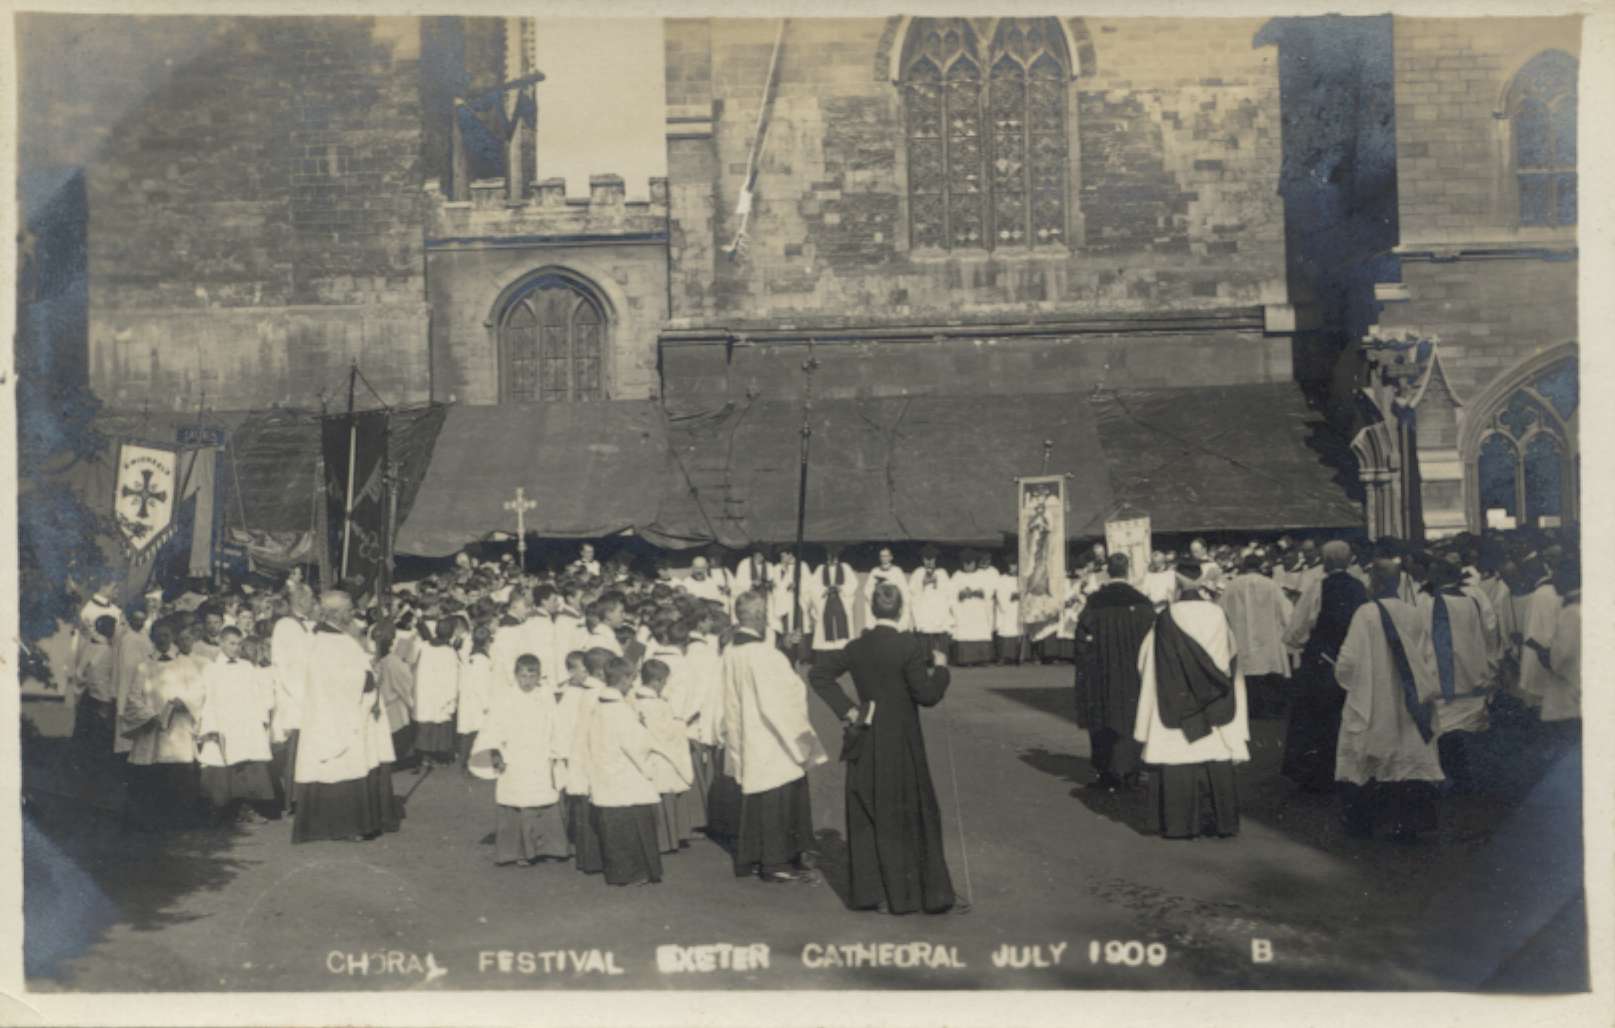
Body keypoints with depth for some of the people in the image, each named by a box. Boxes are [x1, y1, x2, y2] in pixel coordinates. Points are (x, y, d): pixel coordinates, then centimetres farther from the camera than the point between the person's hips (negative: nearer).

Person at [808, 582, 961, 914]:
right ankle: (933, 894, 13)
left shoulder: (857, 647, 1)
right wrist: (939, 668, 3)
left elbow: (818, 674, 6)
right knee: (912, 817, 5)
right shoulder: (908, 645, -15)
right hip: (901, 743, -4)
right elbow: (927, 695, -14)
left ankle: (870, 892, 17)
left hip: (866, 743, 4)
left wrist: (847, 710, 4)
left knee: (867, 816, 13)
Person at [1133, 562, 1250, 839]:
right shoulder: (1218, 616, -1)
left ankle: (1182, 823, 3)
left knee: (1178, 762, 2)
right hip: (1215, 710, 3)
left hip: (1178, 708, -3)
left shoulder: (1167, 619, -10)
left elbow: (1148, 664, -4)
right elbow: (1231, 665, 7)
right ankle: (1221, 820, 16)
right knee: (1216, 762, 10)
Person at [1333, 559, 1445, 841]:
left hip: (1371, 703, -3)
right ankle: (1407, 825, 10)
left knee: (1362, 763, 10)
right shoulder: (1413, 614, -4)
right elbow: (1424, 659, 2)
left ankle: (1360, 822, 16)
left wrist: (1342, 675, 6)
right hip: (1406, 702, 3)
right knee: (1408, 760, 10)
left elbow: (1350, 659, -14)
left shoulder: (1366, 613, -15)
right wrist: (1425, 690, 15)